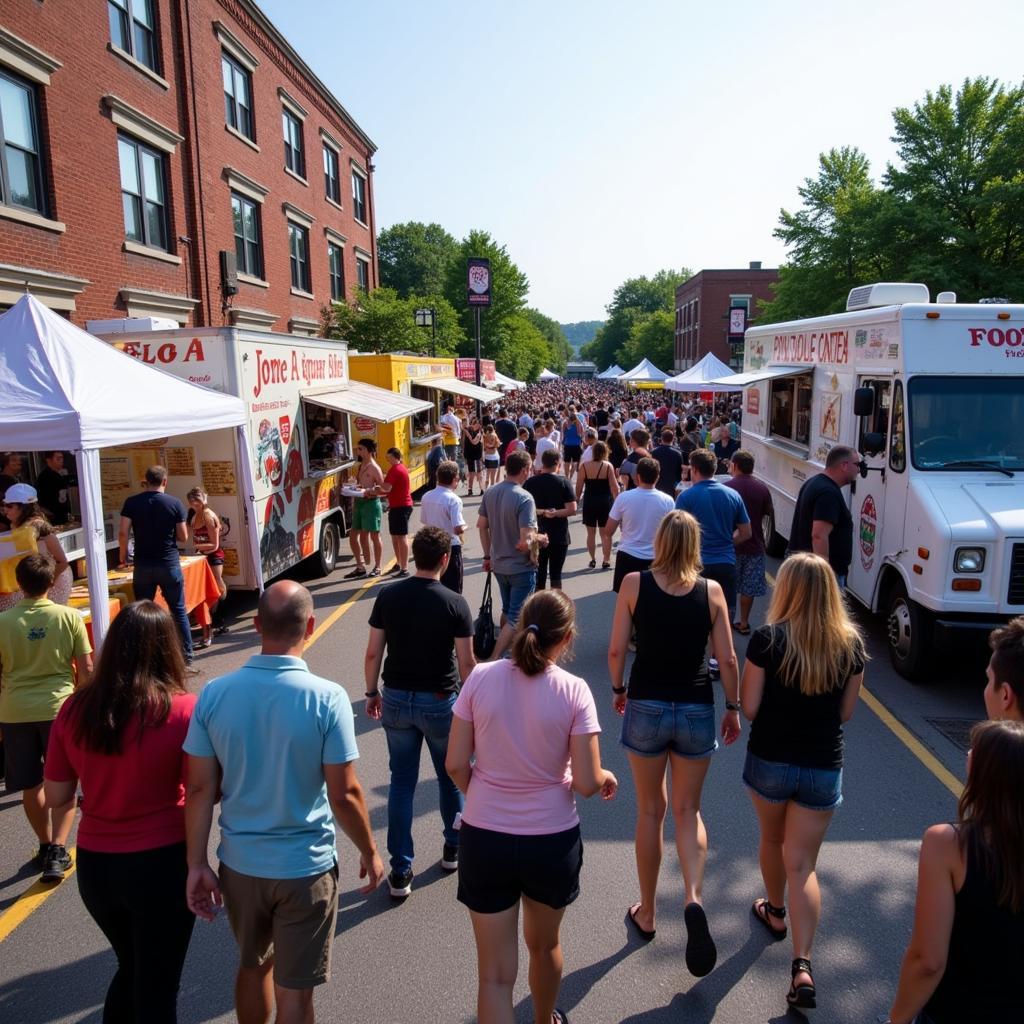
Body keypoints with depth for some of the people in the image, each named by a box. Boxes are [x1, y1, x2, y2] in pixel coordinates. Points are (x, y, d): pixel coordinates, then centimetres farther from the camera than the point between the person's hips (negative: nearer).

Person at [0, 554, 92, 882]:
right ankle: (57, 850, 2)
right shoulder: (69, 617, -9)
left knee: (30, 786, 17)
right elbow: (86, 669, -5)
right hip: (60, 708, -1)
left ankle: (45, 846, 31)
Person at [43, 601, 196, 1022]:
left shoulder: (74, 709, -7)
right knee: (157, 987, 16)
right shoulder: (184, 710, -19)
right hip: (162, 863, -4)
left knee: (131, 968, 29)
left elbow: (56, 796, 2)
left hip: (93, 864, 4)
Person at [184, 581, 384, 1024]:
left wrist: (197, 863, 4)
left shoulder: (214, 694, -11)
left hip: (239, 863, 4)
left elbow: (200, 789, -7)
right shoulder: (327, 698, -20)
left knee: (252, 966, 27)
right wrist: (369, 852, 0)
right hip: (305, 867, -3)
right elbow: (344, 794, -15)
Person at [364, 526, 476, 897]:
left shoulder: (388, 596, -6)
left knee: (401, 782, 12)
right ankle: (453, 847, 38)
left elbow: (373, 653, -2)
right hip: (439, 702, -2)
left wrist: (371, 693, 11)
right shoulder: (455, 603, -15)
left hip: (396, 700, 2)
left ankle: (400, 871, 17)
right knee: (450, 776, 20)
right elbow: (466, 662, -10)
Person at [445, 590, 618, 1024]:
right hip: (552, 840, 0)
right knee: (544, 945, 29)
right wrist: (606, 776, 9)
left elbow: (455, 765, -6)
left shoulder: (481, 678, -11)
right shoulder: (573, 691, -15)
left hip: (484, 839, 0)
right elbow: (586, 783, -13)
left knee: (495, 973, 13)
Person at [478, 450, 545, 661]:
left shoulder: (490, 493, -2)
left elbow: (482, 526, 6)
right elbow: (526, 541, -28)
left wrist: (488, 556, 15)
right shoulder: (524, 498, -23)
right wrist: (540, 538, -8)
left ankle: (506, 648, 41)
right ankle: (495, 660, -5)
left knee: (507, 610, 25)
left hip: (498, 564, 7)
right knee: (516, 618, 2)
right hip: (521, 567, -7)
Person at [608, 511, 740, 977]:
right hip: (696, 710, 1)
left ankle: (647, 913, 28)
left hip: (646, 706, 0)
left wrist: (618, 689, 10)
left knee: (651, 810, 16)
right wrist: (733, 708, 10)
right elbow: (727, 659, -3)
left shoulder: (634, 584, -8)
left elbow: (616, 649, -7)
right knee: (688, 810, 18)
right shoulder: (711, 591, -5)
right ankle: (693, 898, -4)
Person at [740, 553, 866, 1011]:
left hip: (770, 761, -1)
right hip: (824, 768, 2)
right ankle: (802, 966, 0)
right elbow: (845, 712, 2)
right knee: (803, 864, 9)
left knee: (772, 841, 25)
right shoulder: (851, 643, -6)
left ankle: (775, 912, 47)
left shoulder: (767, 638, -16)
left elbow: (749, 706, -12)